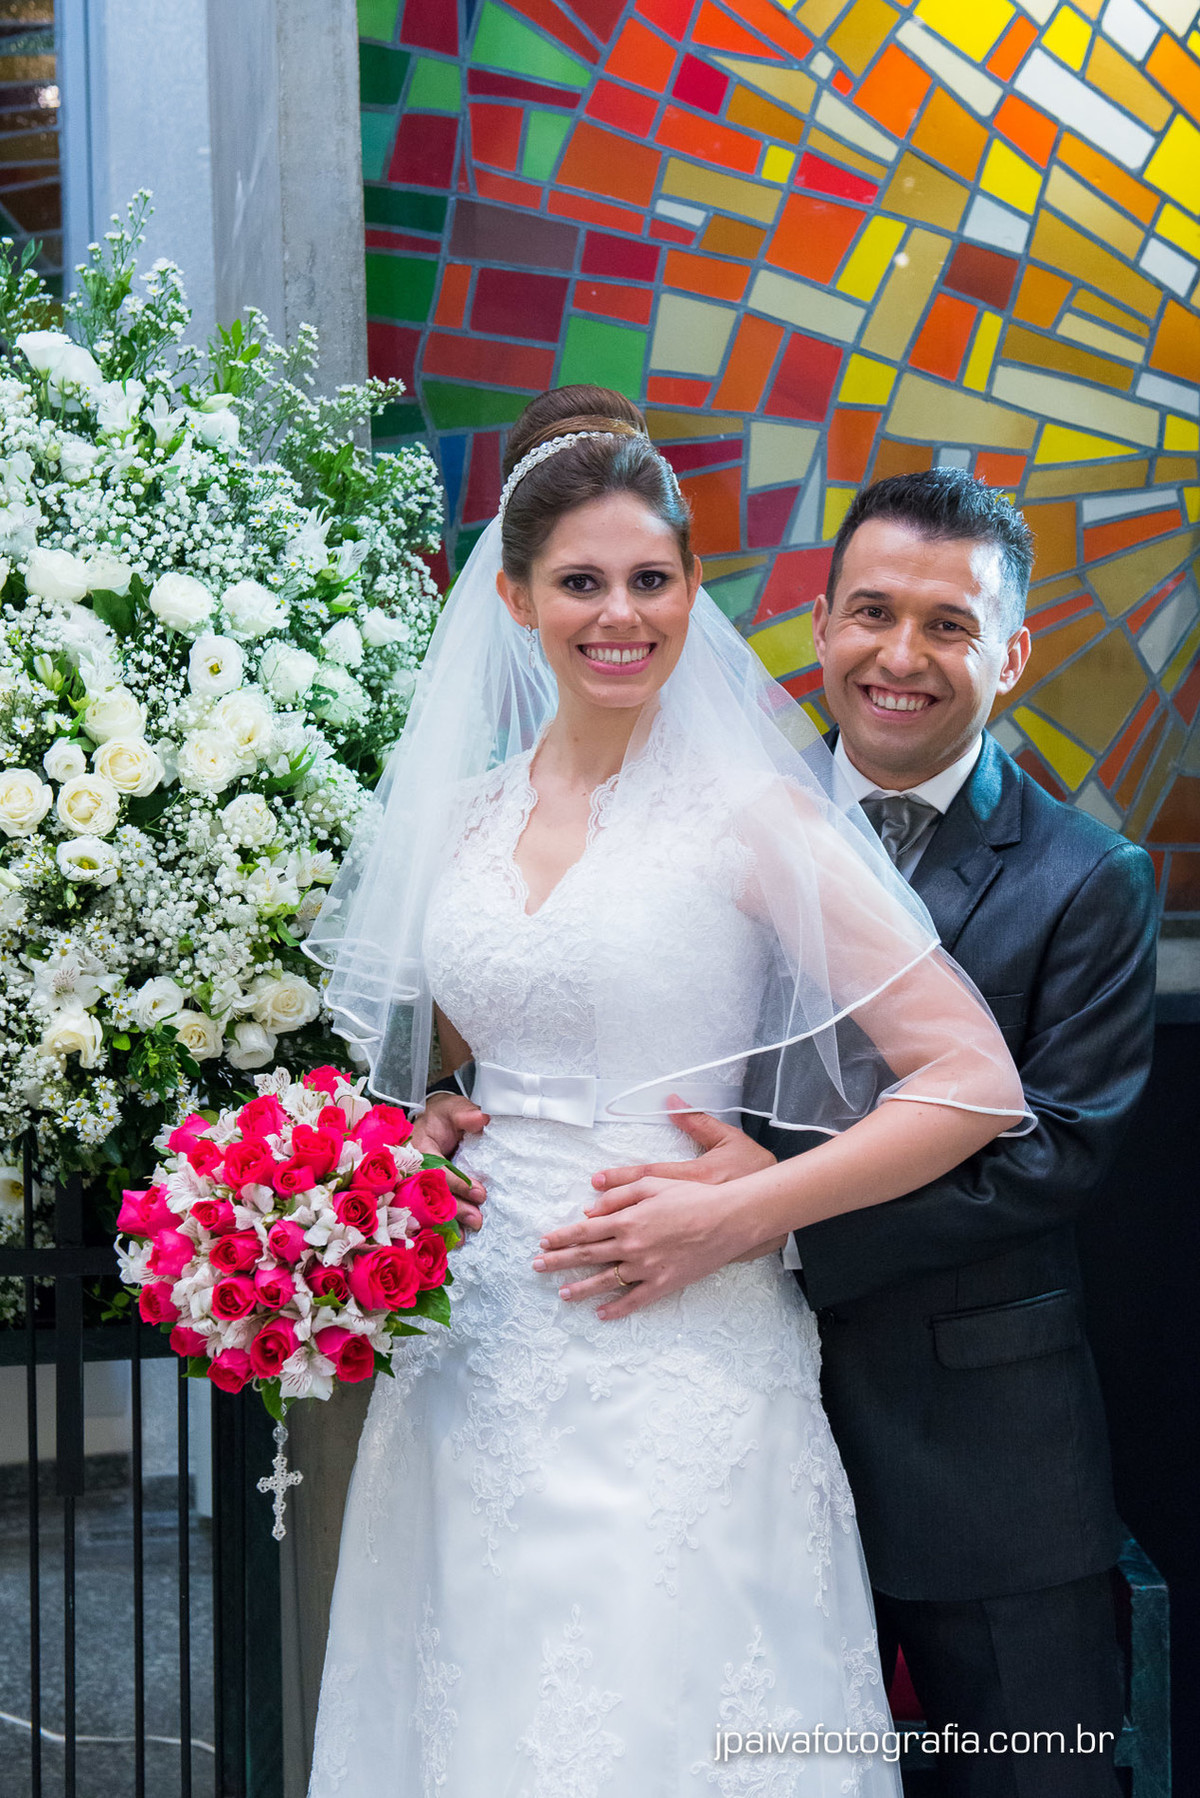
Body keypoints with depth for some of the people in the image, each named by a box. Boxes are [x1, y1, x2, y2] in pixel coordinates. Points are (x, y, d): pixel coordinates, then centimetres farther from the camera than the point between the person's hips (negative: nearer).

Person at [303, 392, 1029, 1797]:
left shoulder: (749, 810, -7)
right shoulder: (455, 814, 7)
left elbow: (974, 1081, -10)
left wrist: (735, 1213, -15)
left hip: (671, 1362, -4)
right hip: (468, 1358, 5)